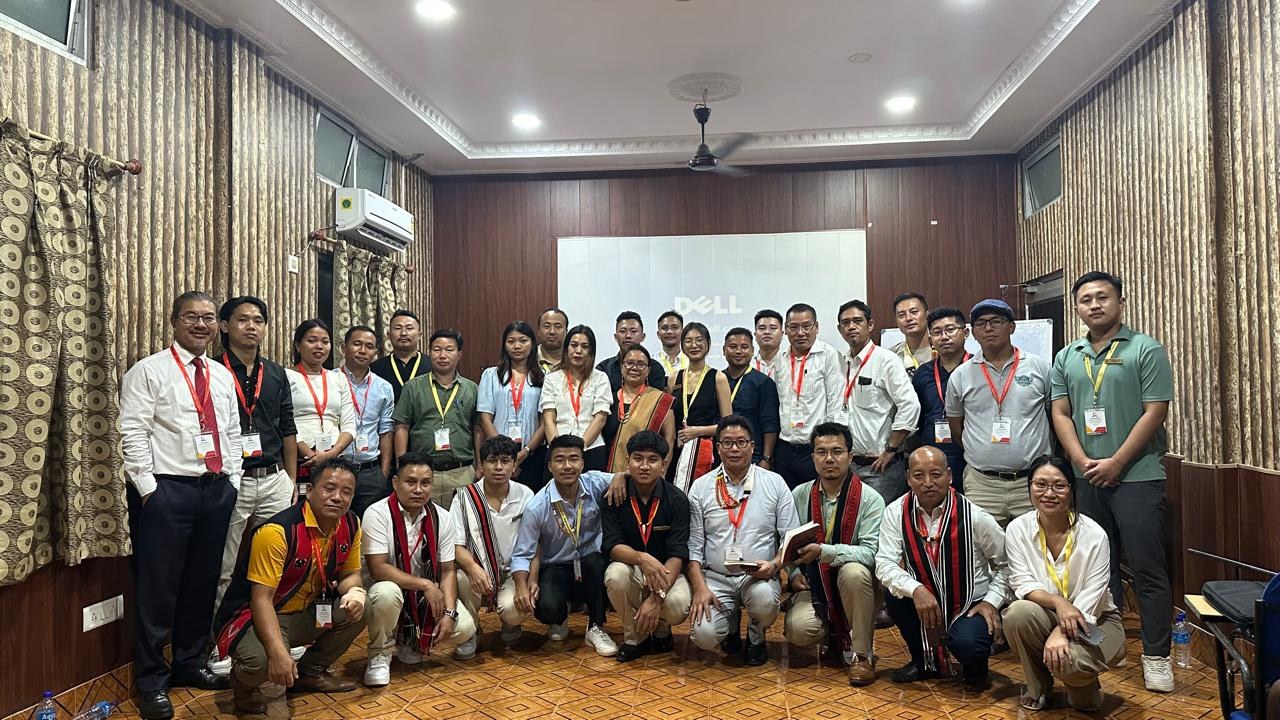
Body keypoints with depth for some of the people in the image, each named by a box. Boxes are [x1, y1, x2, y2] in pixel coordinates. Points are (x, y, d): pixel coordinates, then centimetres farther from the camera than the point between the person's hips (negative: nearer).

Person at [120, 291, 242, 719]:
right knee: (158, 586, 2)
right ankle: (151, 682, 15)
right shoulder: (148, 371, -5)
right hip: (167, 490, -5)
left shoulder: (222, 376, 13)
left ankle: (190, 663, 30)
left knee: (203, 582, 14)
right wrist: (149, 490, -13)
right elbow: (132, 434, -10)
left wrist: (231, 482, 9)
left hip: (217, 490, 6)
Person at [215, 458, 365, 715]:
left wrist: (354, 592, -20)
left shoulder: (350, 525, -5)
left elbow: (349, 574, 7)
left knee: (363, 606, -13)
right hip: (255, 616, -7)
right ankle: (243, 682, 5)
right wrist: (278, 652, -38)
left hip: (307, 612, 7)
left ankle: (311, 672, 10)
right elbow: (261, 599, -26)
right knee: (262, 660, -36)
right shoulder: (277, 531, -25)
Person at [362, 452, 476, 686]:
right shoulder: (377, 514, -19)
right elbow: (378, 569, -24)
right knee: (387, 592, -38)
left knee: (465, 627, -15)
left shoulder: (442, 518, -6)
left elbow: (447, 570, -3)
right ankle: (380, 655, -8)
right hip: (386, 590, -4)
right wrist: (425, 584, -25)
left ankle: (411, 642, 15)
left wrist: (449, 612, -16)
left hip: (427, 596, 4)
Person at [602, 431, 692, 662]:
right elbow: (613, 546, -15)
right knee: (615, 575, -34)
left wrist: (657, 597, -31)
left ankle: (660, 630, 9)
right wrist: (641, 558, -37)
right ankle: (635, 636, -5)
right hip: (630, 567, 1)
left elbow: (677, 554, -18)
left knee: (678, 606, -32)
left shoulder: (677, 499, -11)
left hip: (667, 573, -1)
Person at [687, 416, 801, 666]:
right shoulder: (701, 487, 3)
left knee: (764, 598, -35)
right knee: (704, 635, -24)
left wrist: (774, 565, -17)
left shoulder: (775, 483, 3)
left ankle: (756, 637, 3)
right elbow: (693, 545, 2)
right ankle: (731, 620, 16)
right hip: (715, 577, 1)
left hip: (759, 576, 0)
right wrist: (700, 587, -10)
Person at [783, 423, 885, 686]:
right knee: (798, 630, -27)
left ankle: (861, 654, -15)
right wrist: (794, 573, -8)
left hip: (854, 587, -2)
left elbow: (870, 553, -21)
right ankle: (835, 634, 12)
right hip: (814, 585, 2)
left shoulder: (870, 499, -10)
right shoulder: (799, 495, 2)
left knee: (853, 572, -37)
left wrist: (823, 551, -33)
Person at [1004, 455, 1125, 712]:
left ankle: (1084, 685, 8)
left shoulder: (1094, 535, -16)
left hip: (1094, 622, -2)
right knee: (1018, 613, -32)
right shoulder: (1017, 529, -10)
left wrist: (1061, 634, -33)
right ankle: (1037, 688, -3)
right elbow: (1022, 585, -11)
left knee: (1066, 660, -34)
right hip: (1046, 617, 2)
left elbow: (1090, 601, -18)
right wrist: (1057, 602, -31)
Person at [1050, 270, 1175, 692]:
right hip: (1087, 479, 5)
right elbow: (1060, 414, 7)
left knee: (1147, 567, -2)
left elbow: (1155, 412, -9)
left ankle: (1156, 656, 7)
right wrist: (1082, 461, -7)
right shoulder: (1066, 358, 10)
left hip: (1137, 475, -4)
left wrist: (1116, 463, -12)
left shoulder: (1146, 350, -3)